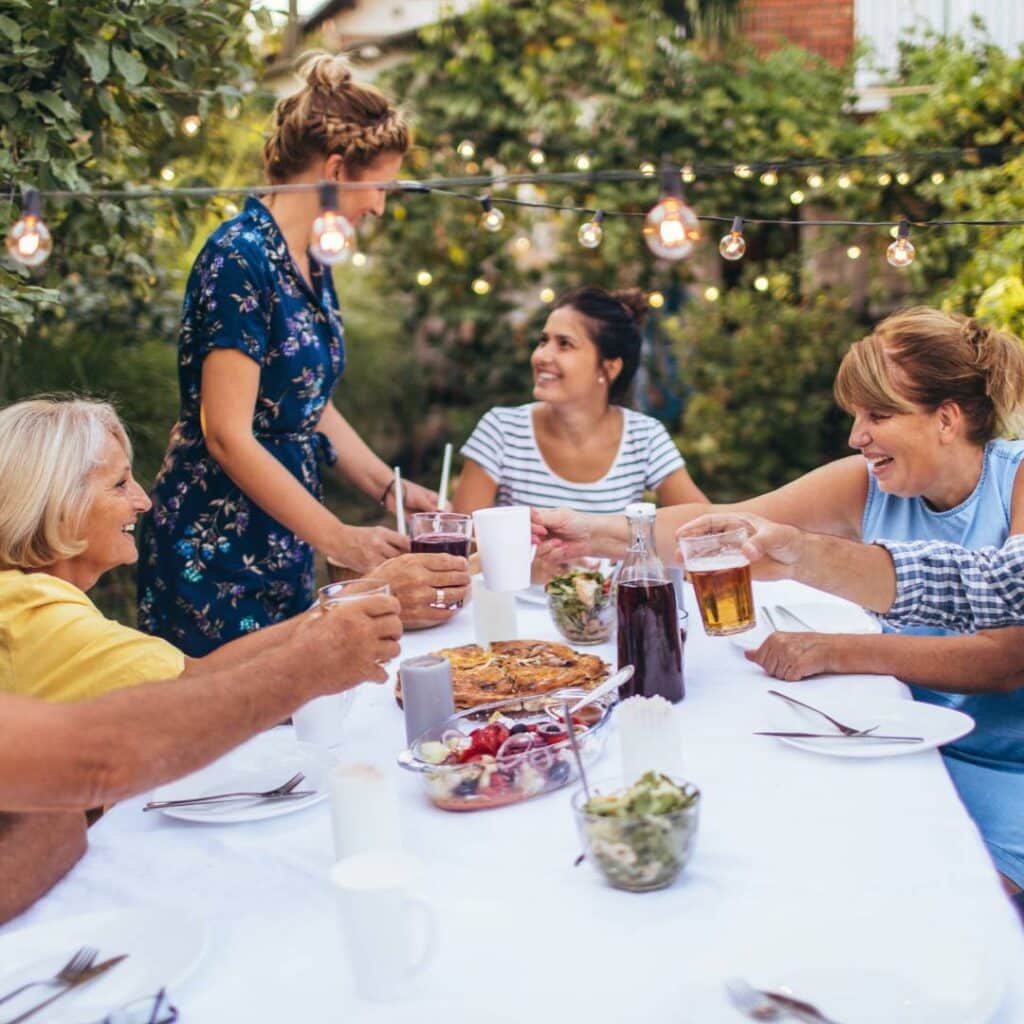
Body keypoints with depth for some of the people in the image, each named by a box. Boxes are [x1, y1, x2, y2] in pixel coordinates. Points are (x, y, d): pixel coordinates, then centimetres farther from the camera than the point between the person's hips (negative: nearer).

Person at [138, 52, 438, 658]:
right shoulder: (241, 257, -17)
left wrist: (388, 488, 8)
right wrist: (338, 538, -20)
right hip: (216, 555, -8)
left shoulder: (313, 266, 9)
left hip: (283, 548, 9)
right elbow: (228, 435, -21)